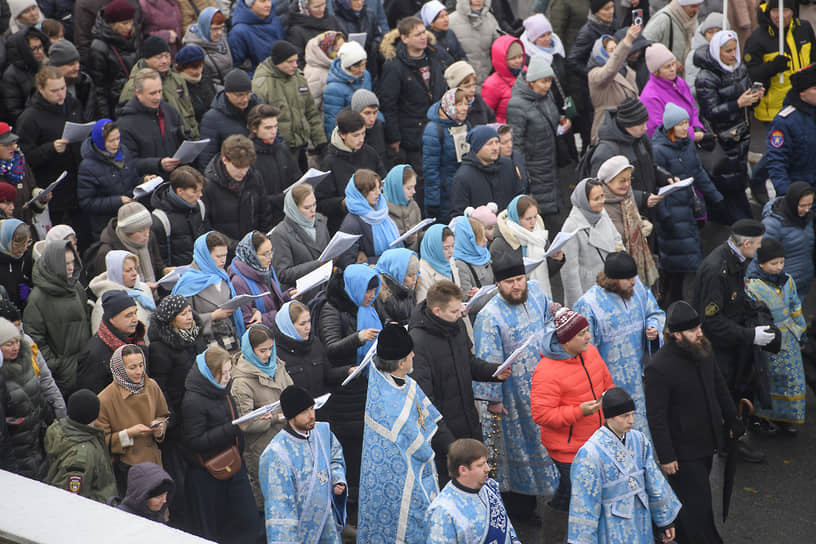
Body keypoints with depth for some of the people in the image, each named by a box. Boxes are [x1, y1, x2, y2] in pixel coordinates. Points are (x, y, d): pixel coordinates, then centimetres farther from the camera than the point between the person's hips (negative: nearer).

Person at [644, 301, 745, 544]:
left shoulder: (704, 351, 0)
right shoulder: (659, 368, -25)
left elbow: (720, 389, 16)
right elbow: (656, 416, -22)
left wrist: (734, 423, 22)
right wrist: (665, 456, -20)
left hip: (707, 443, 7)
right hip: (683, 450, -7)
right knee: (698, 506, -1)